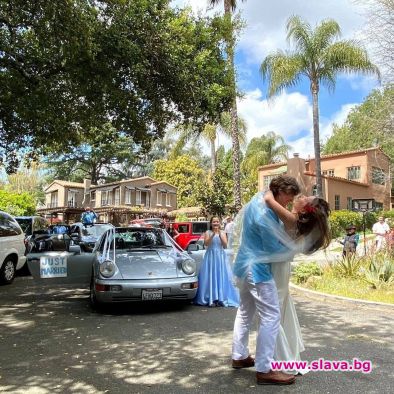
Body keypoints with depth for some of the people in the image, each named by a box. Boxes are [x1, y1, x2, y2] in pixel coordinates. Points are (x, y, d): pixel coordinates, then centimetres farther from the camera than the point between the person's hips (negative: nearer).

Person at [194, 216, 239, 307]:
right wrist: (213, 234, -21)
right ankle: (211, 299, -2)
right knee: (211, 277, -5)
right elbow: (206, 243, -11)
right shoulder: (208, 232, 3)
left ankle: (221, 298, 6)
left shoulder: (222, 233, 9)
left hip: (221, 256, 2)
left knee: (221, 277, 0)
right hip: (210, 256, -2)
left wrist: (220, 235, -12)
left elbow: (225, 245, -1)